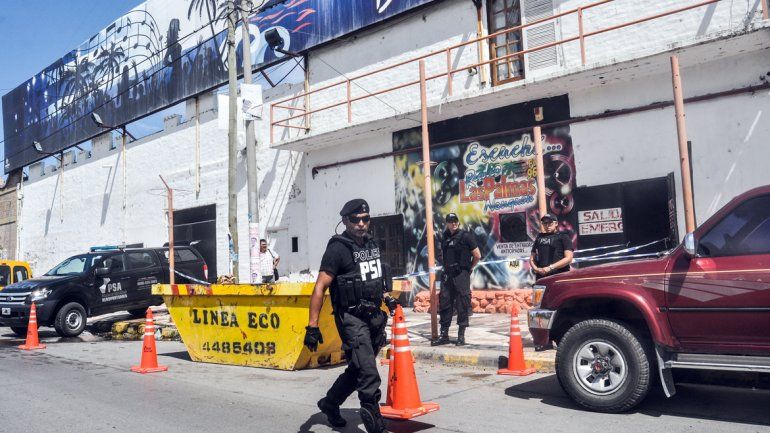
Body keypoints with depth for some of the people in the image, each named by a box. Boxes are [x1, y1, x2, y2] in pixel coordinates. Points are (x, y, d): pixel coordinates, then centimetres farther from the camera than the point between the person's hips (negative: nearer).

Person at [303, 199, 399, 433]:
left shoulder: (372, 244, 11)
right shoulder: (338, 248, -13)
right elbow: (320, 287, -17)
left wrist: (386, 297, 16)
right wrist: (312, 326, -21)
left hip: (374, 316, 8)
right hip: (351, 318, -8)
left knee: (357, 370, 19)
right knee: (369, 374, -12)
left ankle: (329, 404, 38)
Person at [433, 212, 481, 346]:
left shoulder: (465, 236, -6)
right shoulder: (445, 237, 11)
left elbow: (477, 256, -4)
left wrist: (469, 268, 6)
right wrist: (447, 267, 14)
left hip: (461, 275, -6)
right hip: (447, 275, 6)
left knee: (462, 305, -1)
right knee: (444, 304, 7)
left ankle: (461, 336, 7)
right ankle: (444, 335, 15)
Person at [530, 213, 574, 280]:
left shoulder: (563, 236, 7)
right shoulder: (539, 237, 20)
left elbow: (568, 258, -4)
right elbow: (532, 258, 22)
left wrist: (550, 267, -11)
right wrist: (536, 269, 0)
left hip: (559, 276, -4)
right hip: (541, 276, 4)